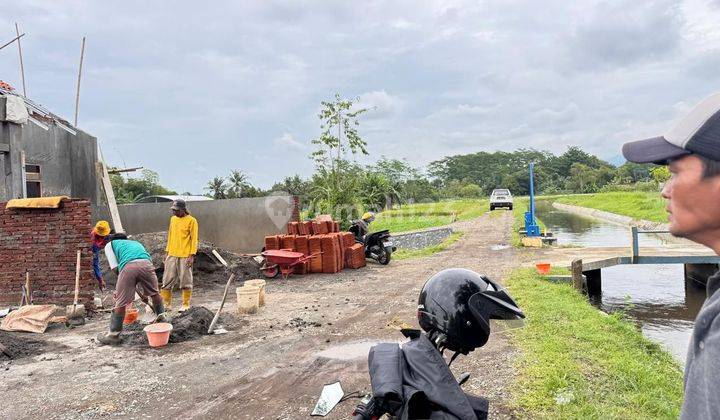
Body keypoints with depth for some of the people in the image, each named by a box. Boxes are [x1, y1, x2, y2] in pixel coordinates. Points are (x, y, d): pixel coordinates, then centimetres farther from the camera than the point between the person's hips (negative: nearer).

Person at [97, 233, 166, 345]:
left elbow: (115, 268, 17)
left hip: (128, 266, -3)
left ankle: (113, 335, 16)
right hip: (146, 264, 3)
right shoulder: (136, 243, 42)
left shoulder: (109, 244, 31)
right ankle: (162, 318, 35)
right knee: (154, 293, 27)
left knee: (120, 303, 7)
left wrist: (118, 289, 27)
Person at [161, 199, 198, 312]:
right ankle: (166, 304, 16)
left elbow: (194, 239, -8)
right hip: (172, 255, 6)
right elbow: (170, 236, 19)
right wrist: (167, 252, 15)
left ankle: (186, 305, 11)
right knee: (167, 280, 7)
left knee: (185, 281, 1)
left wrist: (192, 255, -14)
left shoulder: (191, 220, -7)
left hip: (185, 256, -6)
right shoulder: (173, 219, 13)